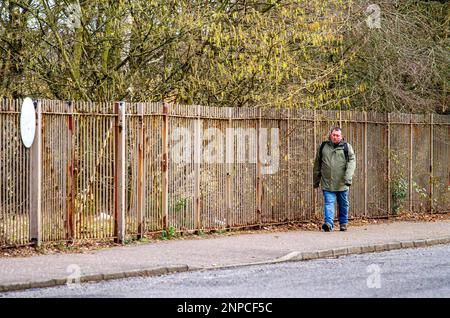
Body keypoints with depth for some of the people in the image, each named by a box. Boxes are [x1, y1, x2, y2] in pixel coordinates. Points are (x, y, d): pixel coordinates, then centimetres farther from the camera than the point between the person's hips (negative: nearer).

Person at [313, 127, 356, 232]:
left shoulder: (346, 147, 5)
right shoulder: (323, 147, 9)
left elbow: (352, 161, -4)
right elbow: (317, 164, 17)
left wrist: (348, 177, -18)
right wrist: (316, 181, 17)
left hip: (342, 183, 0)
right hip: (327, 183, 0)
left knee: (343, 205, 10)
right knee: (328, 203, -13)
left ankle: (343, 223, 24)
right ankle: (328, 223, -22)